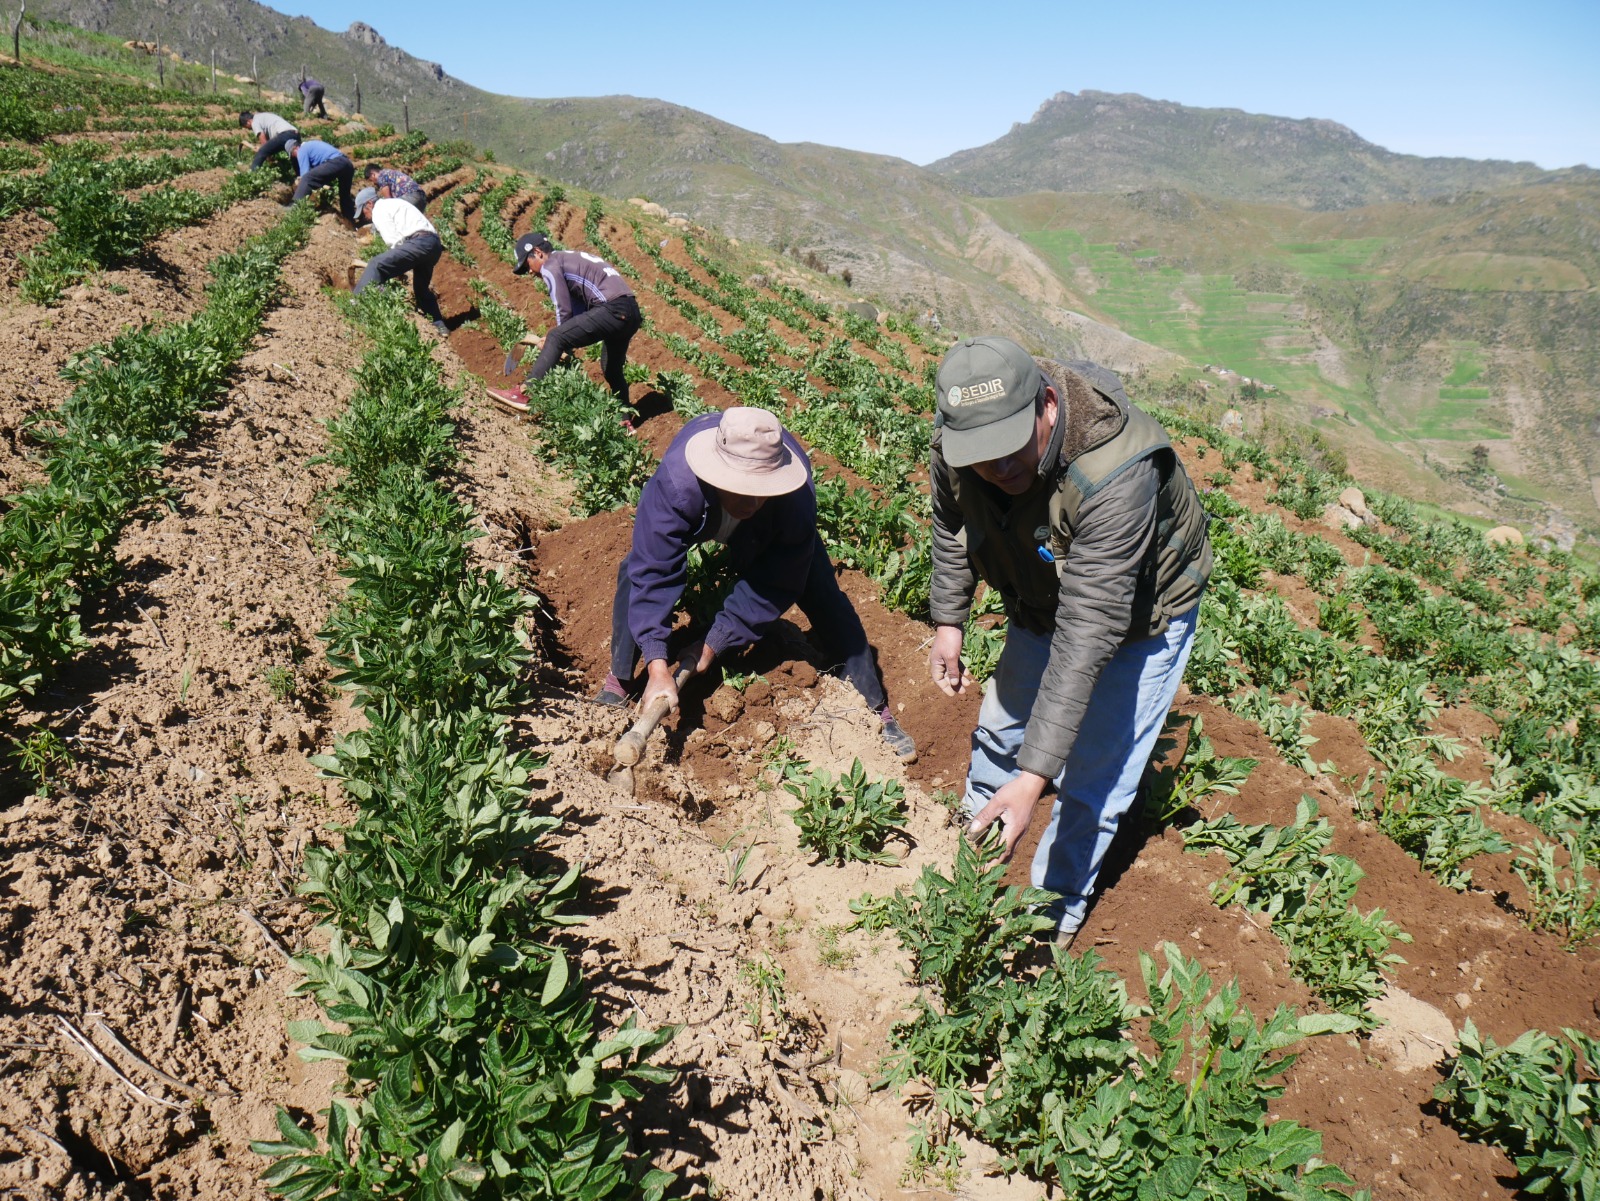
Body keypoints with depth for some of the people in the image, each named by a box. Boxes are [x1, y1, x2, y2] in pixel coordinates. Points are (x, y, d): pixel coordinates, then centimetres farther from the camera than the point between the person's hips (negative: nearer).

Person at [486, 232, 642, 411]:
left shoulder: (550, 266, -1)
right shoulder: (569, 259, 28)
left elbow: (564, 311, -5)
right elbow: (578, 309, 26)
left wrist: (564, 345, 9)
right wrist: (566, 340, 19)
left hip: (612, 310, -9)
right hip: (632, 312, 9)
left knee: (556, 339, -11)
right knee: (612, 369, 24)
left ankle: (524, 394, -13)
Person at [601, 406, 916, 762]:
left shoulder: (797, 496, -43)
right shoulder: (676, 482, -46)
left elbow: (774, 585, -31)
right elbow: (653, 571, -43)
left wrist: (713, 645, -28)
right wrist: (658, 668, -48)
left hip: (774, 531, 0)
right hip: (699, 512, 1)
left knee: (822, 595, -12)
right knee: (636, 568, -17)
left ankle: (875, 709, 2)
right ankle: (618, 686, 3)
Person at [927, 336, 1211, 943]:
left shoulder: (1116, 475, -44)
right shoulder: (955, 444, -25)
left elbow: (1088, 632, -45)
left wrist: (1034, 777, -46)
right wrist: (947, 621, -1)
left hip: (1139, 617, -5)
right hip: (1042, 601, 6)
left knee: (1093, 784, 0)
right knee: (999, 726, 22)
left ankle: (1056, 912, 26)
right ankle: (975, 845, 51)